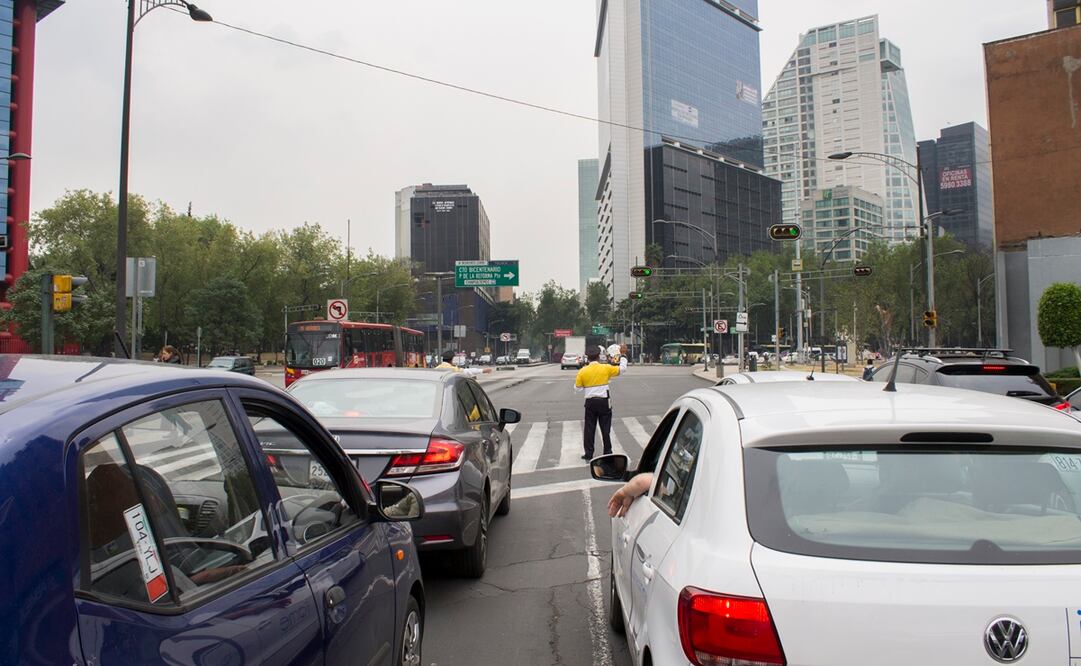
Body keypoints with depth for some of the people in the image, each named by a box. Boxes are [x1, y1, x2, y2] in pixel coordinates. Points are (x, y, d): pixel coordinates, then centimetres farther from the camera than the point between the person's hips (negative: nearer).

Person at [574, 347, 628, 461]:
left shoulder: (582, 371, -4)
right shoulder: (606, 368, -5)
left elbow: (578, 388, 0)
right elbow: (622, 369, 6)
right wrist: (623, 358, 22)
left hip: (590, 402, 1)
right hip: (604, 401, 0)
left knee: (589, 429, 8)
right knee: (605, 428, 9)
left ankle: (588, 454, 9)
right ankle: (608, 452, 14)